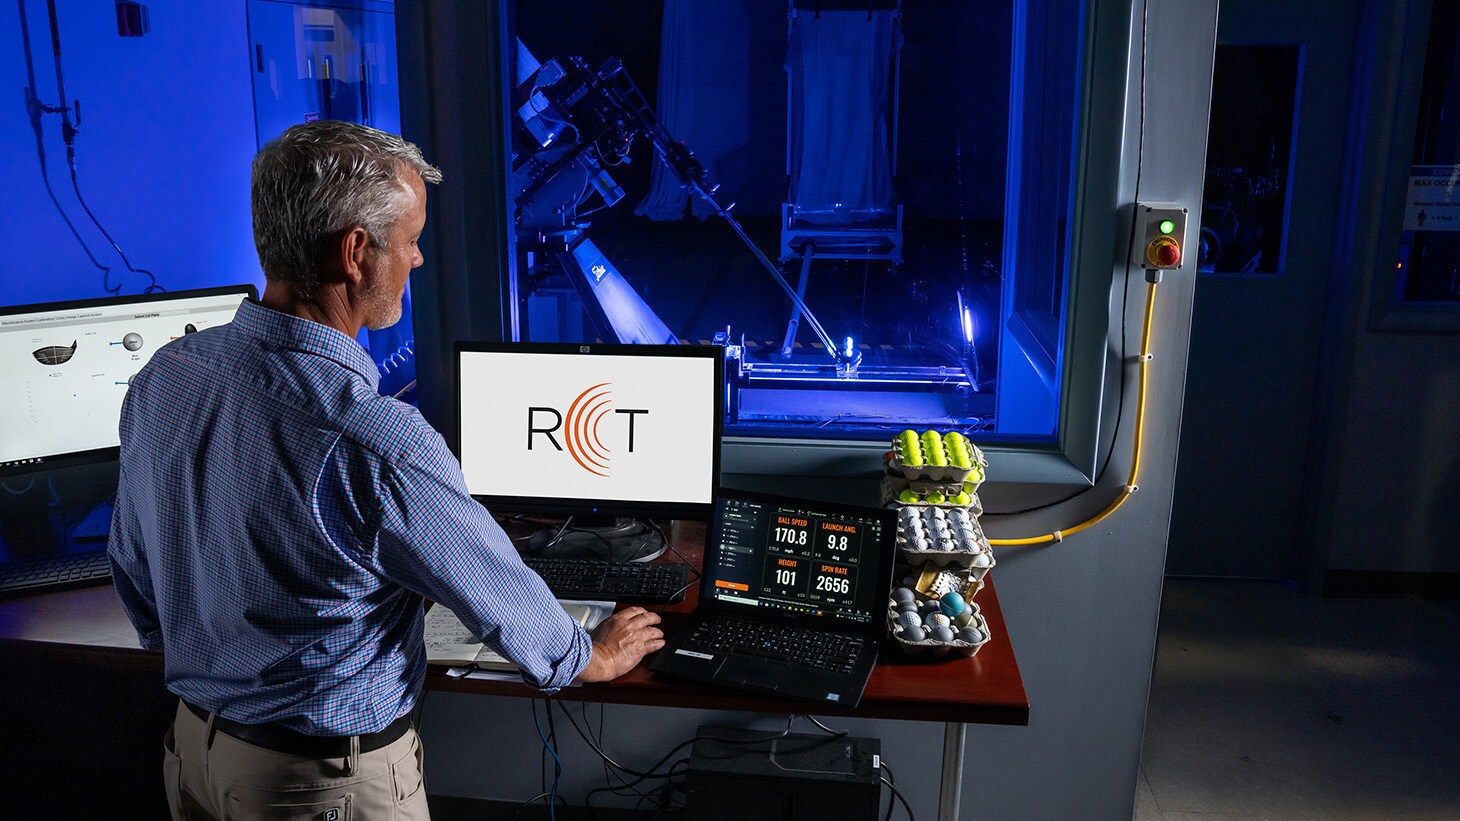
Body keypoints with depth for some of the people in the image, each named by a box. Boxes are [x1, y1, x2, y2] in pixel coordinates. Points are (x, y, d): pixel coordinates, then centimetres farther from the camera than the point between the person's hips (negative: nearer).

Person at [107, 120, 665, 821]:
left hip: (191, 747, 7)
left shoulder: (161, 376, -10)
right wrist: (594, 655, 3)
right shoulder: (379, 448, -33)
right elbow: (497, 593, -17)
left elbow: (134, 572, 5)